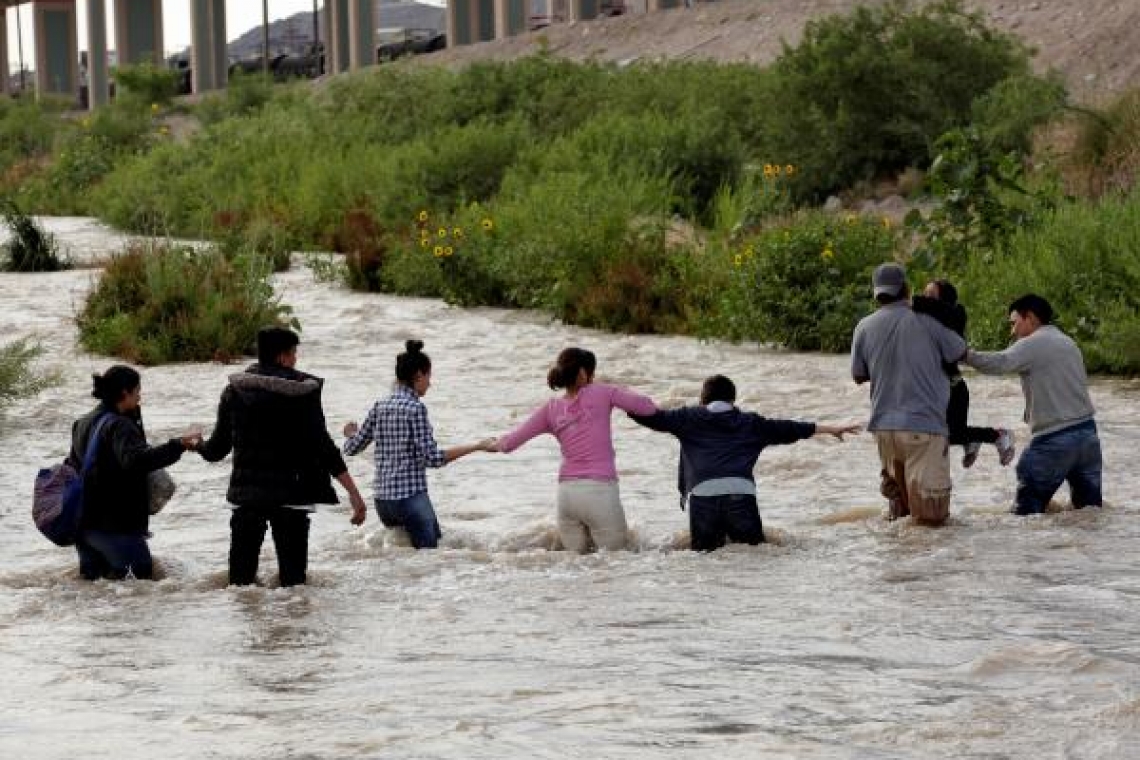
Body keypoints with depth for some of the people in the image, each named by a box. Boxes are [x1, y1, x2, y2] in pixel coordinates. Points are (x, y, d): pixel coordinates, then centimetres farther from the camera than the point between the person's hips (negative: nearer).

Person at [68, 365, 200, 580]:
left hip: (84, 520, 10)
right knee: (141, 573, -11)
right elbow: (136, 460, -35)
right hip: (115, 523, -10)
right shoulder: (119, 426, -16)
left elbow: (73, 465, 26)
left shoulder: (83, 423, 15)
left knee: (91, 575, 17)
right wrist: (178, 446, -38)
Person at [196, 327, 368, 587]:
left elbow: (218, 448, 8)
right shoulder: (303, 392, -6)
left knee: (241, 574, 7)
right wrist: (353, 492, -10)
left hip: (246, 495, 3)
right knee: (293, 574, 1)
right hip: (291, 495, -3)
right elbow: (322, 445, -11)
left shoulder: (235, 391, 3)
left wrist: (198, 446, 33)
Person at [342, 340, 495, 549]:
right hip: (411, 497, -7)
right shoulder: (415, 408, -11)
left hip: (383, 500, 7)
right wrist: (477, 447, -14)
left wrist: (352, 432, 38)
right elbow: (433, 458, -16)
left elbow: (352, 448, 14)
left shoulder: (380, 407, 8)